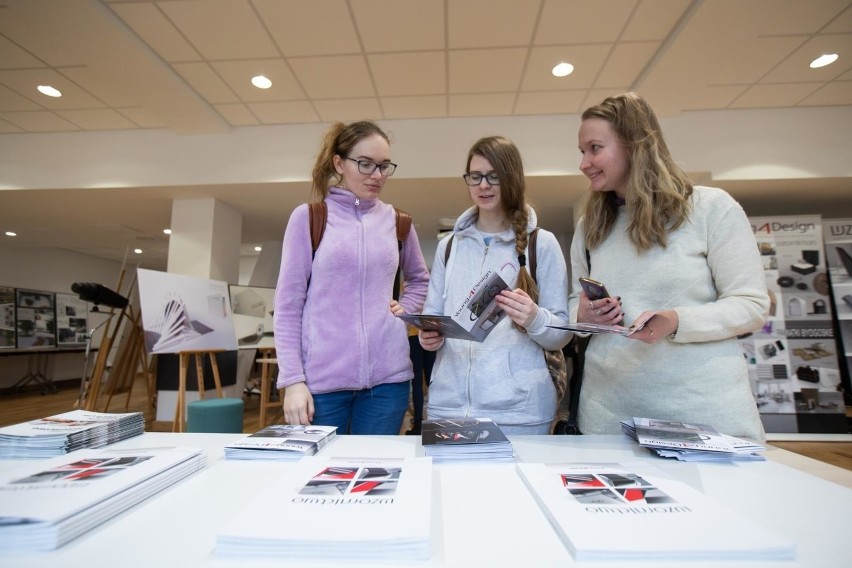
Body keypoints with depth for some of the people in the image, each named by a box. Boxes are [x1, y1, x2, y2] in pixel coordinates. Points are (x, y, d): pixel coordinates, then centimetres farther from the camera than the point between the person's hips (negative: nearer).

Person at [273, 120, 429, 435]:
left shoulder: (397, 222, 7)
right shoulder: (307, 217, -1)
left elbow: (420, 280, 23)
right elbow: (288, 306, -2)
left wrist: (404, 308, 3)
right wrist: (292, 379, -7)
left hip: (388, 376, 3)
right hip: (321, 379, -2)